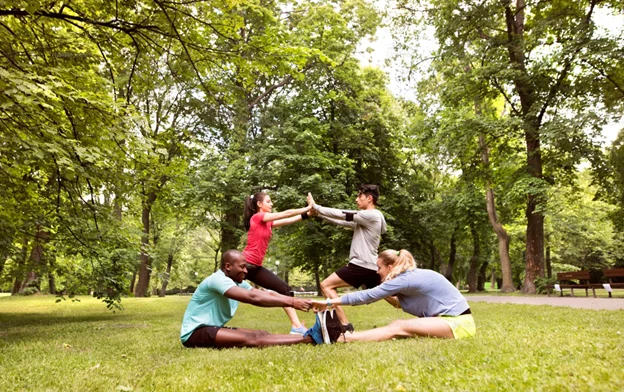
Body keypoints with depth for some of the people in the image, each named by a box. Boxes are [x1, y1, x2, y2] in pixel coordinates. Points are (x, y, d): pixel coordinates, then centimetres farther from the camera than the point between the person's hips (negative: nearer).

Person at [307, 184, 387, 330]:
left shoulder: (371, 215, -11)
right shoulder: (366, 218, 18)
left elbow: (342, 215, -12)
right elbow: (343, 221, 16)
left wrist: (316, 207, -5)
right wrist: (318, 213, 10)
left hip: (361, 266, -10)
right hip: (371, 268, 10)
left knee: (326, 285, -8)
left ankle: (345, 325, -13)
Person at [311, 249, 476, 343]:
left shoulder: (406, 278, -18)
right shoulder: (411, 276, 10)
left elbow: (368, 295, -20)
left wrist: (330, 302, -18)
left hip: (459, 323, -9)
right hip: (448, 319, 9)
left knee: (399, 328, -21)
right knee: (397, 325, -8)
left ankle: (340, 337, -27)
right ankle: (342, 334, -15)